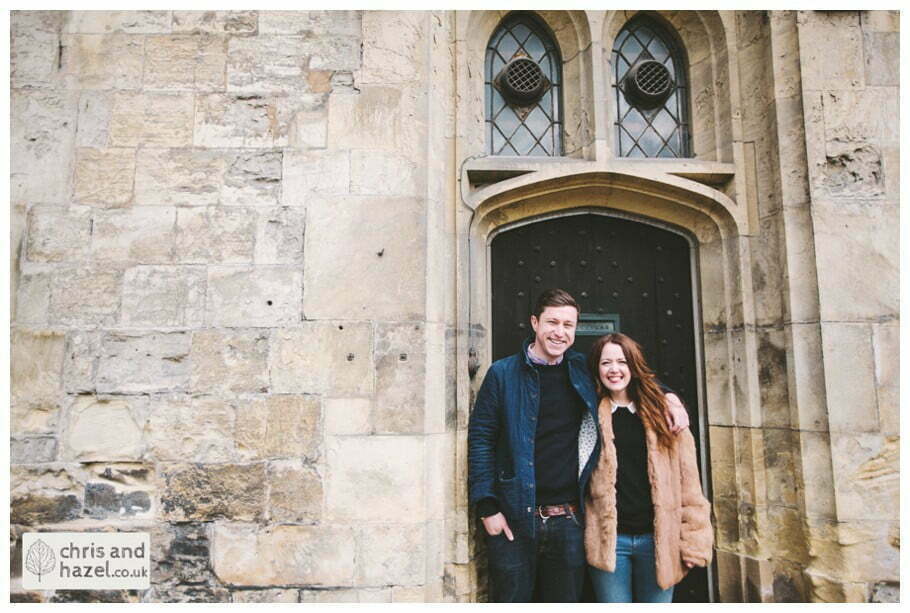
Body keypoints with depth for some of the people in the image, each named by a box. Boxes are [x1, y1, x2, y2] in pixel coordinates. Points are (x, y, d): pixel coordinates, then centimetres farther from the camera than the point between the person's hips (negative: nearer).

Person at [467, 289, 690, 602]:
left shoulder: (583, 370, 6)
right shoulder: (503, 373, -3)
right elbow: (480, 438, -4)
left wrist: (667, 396, 4)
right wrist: (487, 506, -10)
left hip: (569, 520, 3)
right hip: (515, 518, -3)